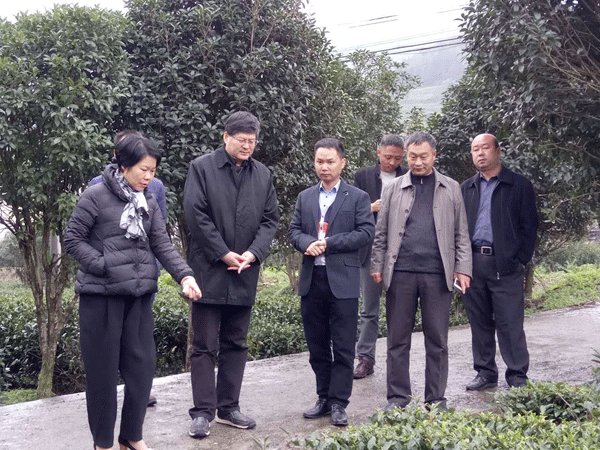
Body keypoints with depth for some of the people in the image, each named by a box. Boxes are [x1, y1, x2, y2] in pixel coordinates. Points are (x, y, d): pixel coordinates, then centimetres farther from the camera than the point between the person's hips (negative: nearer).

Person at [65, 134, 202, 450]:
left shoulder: (149, 203, 10)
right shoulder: (96, 196, -7)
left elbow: (162, 244, 4)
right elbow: (72, 239, -6)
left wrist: (184, 276, -10)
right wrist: (103, 265, -16)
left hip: (139, 294, 6)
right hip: (101, 294, -5)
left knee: (142, 363, 7)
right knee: (102, 369, 3)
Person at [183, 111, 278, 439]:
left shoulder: (263, 175, 11)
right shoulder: (201, 168, -3)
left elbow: (270, 219, 9)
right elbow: (196, 215, -10)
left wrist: (253, 253, -8)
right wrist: (224, 254, -13)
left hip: (244, 275, 5)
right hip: (209, 272, -5)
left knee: (236, 345, 12)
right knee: (204, 346, 0)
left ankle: (229, 408, 22)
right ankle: (203, 412, 8)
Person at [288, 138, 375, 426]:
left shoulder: (357, 197, 2)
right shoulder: (305, 197, 15)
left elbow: (366, 232, -7)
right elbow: (294, 230, 10)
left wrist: (329, 243, -13)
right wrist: (307, 243, -12)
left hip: (342, 281, -4)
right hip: (311, 280, 4)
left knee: (343, 347, -1)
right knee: (317, 346, 11)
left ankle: (339, 403, 7)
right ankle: (324, 399, 22)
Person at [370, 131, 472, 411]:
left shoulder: (451, 189, 11)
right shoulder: (394, 189, 11)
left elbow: (461, 233, 10)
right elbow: (381, 233, 10)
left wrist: (462, 269, 2)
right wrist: (377, 267, 2)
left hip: (437, 274, 0)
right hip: (400, 273, 0)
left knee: (437, 341, 6)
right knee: (398, 339, 5)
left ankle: (435, 398, 17)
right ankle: (398, 396, 15)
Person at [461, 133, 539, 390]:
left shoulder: (519, 185, 3)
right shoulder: (466, 189, 15)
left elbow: (529, 226, 0)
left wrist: (520, 261, -8)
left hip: (505, 265, -4)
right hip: (473, 265, 4)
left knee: (510, 325, -2)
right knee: (479, 323, 10)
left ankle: (518, 376, 9)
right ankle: (486, 374, 20)